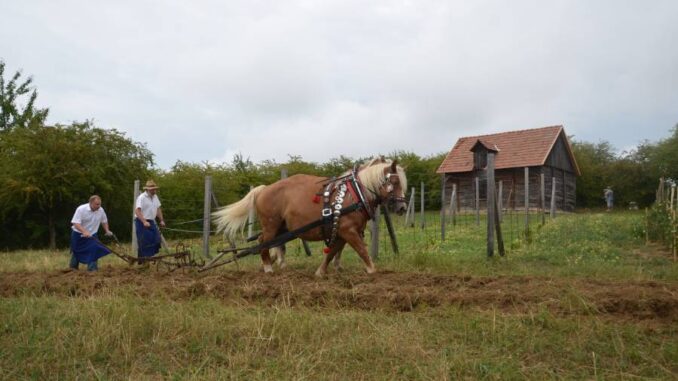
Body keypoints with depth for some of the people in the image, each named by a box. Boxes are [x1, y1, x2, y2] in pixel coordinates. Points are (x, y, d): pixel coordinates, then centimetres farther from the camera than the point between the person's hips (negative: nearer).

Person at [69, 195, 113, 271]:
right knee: (76, 252, 13)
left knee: (94, 250, -17)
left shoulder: (101, 210, -9)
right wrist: (84, 232, -43)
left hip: (91, 234, 3)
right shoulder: (81, 209, -23)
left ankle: (92, 268, -11)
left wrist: (107, 231, 0)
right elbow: (76, 223, -29)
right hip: (78, 234, -3)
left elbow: (104, 221, 11)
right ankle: (73, 267, 35)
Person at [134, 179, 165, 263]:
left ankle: (151, 257, 13)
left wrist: (161, 220, 9)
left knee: (156, 240, 0)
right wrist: (144, 222, -31)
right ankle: (141, 261, 5)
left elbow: (158, 209, 17)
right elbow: (137, 211, -22)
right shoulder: (142, 197, -14)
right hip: (142, 222, -7)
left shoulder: (155, 197, 10)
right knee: (144, 243, -5)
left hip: (151, 222, 7)